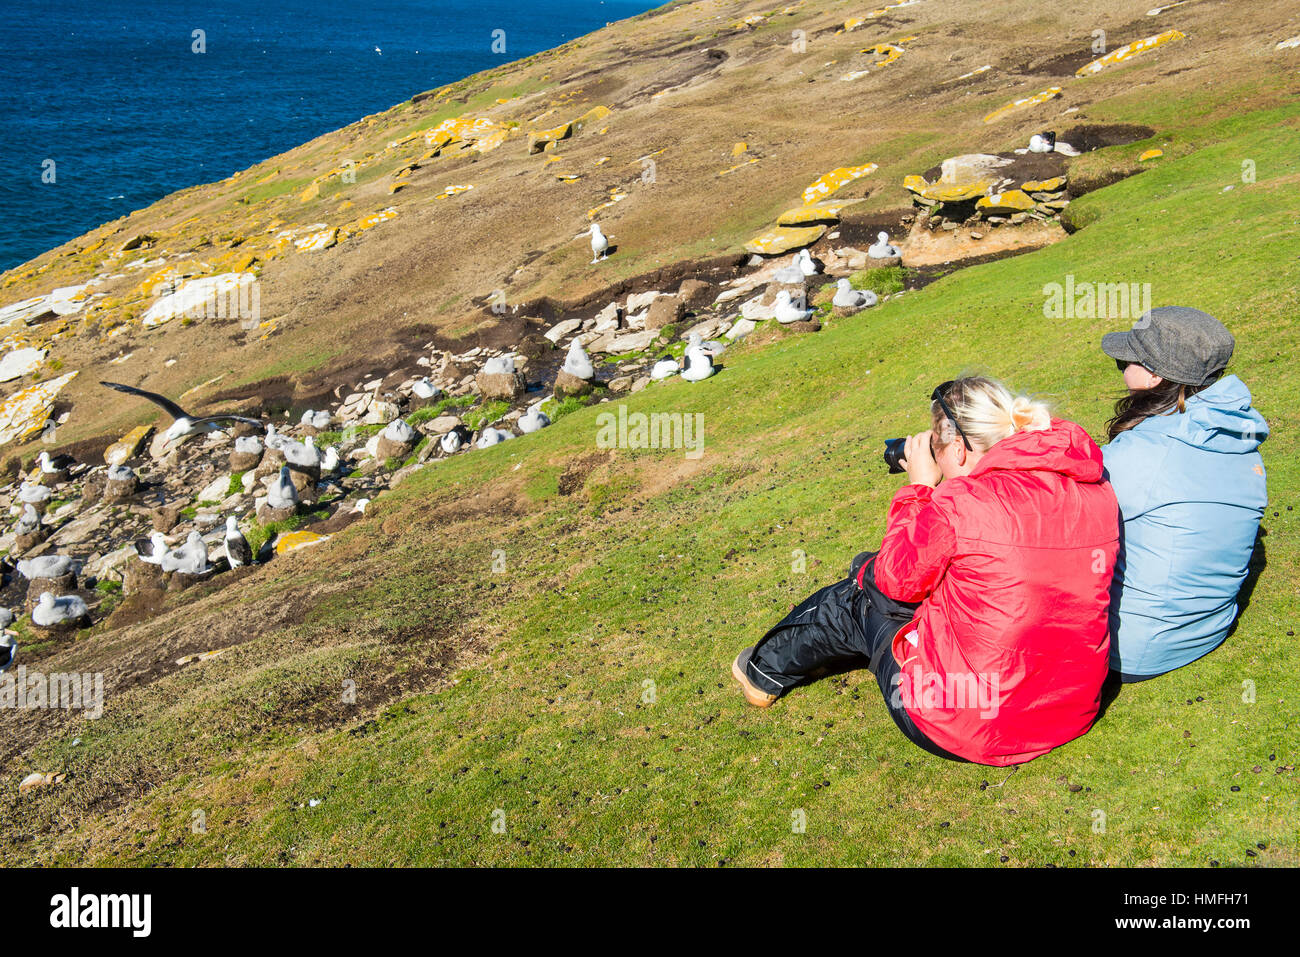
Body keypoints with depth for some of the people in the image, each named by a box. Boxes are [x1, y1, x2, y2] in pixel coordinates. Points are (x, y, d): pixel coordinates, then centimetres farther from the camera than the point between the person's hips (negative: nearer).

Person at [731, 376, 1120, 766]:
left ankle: (766, 671, 47)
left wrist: (920, 486, 6)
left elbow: (898, 577, -5)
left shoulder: (960, 504, -23)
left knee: (860, 597, 19)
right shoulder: (1095, 491, -3)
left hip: (968, 729, -7)